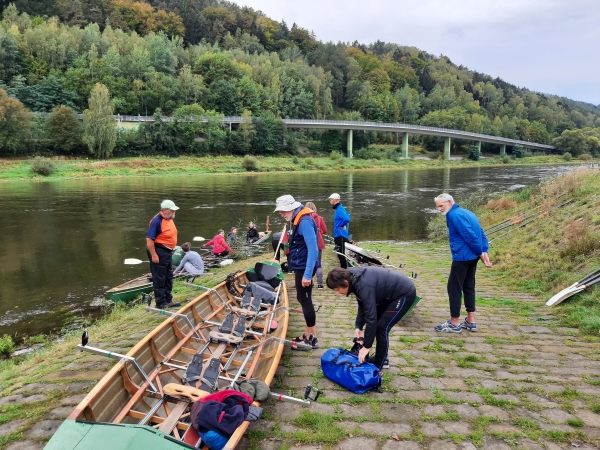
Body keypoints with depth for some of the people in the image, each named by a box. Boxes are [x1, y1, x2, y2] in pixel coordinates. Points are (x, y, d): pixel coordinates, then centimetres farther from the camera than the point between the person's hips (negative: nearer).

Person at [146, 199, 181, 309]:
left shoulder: (169, 219, 7)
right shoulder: (156, 221, -20)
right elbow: (149, 239, -23)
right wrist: (154, 255, -24)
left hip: (168, 252, 10)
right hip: (159, 252, -10)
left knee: (168, 277, 17)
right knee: (159, 279, -1)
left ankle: (168, 300, 29)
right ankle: (160, 303, 7)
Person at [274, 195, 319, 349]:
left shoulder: (305, 221, -20)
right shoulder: (298, 219, 10)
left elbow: (313, 249, -25)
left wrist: (307, 274, -28)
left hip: (304, 267, -10)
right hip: (301, 266, 10)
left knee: (305, 300, -2)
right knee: (303, 299, 15)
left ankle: (312, 339, 9)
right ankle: (308, 334, 26)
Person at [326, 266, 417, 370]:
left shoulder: (364, 286, -33)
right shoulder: (354, 278, -5)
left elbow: (371, 317, -30)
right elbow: (363, 305, 6)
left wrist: (367, 346, -23)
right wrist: (358, 327, -3)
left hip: (405, 293, -9)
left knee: (382, 327, -9)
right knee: (377, 323, 12)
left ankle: (379, 364, 7)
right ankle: (380, 358, 25)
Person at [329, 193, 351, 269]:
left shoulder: (339, 209, -17)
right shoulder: (338, 209, 13)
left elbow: (347, 219, -31)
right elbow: (346, 218, 21)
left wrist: (340, 225, -17)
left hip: (340, 235, -10)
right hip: (338, 235, 10)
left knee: (341, 253, -6)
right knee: (340, 253, 16)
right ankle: (343, 268, 24)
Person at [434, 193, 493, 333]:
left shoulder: (454, 215, -15)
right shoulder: (466, 212, 16)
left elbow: (470, 236, -20)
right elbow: (481, 234, 12)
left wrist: (480, 253, -11)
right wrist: (484, 252, 3)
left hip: (462, 256, -10)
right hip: (472, 256, 10)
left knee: (454, 288, 0)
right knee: (468, 286, 16)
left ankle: (454, 324, 7)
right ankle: (470, 321, 23)